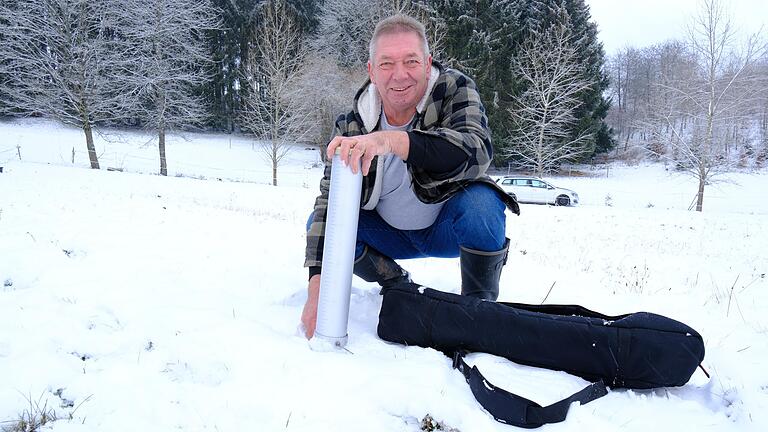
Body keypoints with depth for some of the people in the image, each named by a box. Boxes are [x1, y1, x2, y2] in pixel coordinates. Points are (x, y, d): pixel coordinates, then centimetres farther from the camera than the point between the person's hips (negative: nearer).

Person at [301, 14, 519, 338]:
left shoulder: (454, 89, -20)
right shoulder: (352, 126, -14)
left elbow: (477, 151, -40)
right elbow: (329, 200, -18)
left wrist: (392, 140, -55)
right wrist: (317, 286, -31)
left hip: (449, 227, -3)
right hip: (393, 235, 3)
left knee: (480, 203, -34)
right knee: (319, 223, -13)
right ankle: (399, 288, 7)